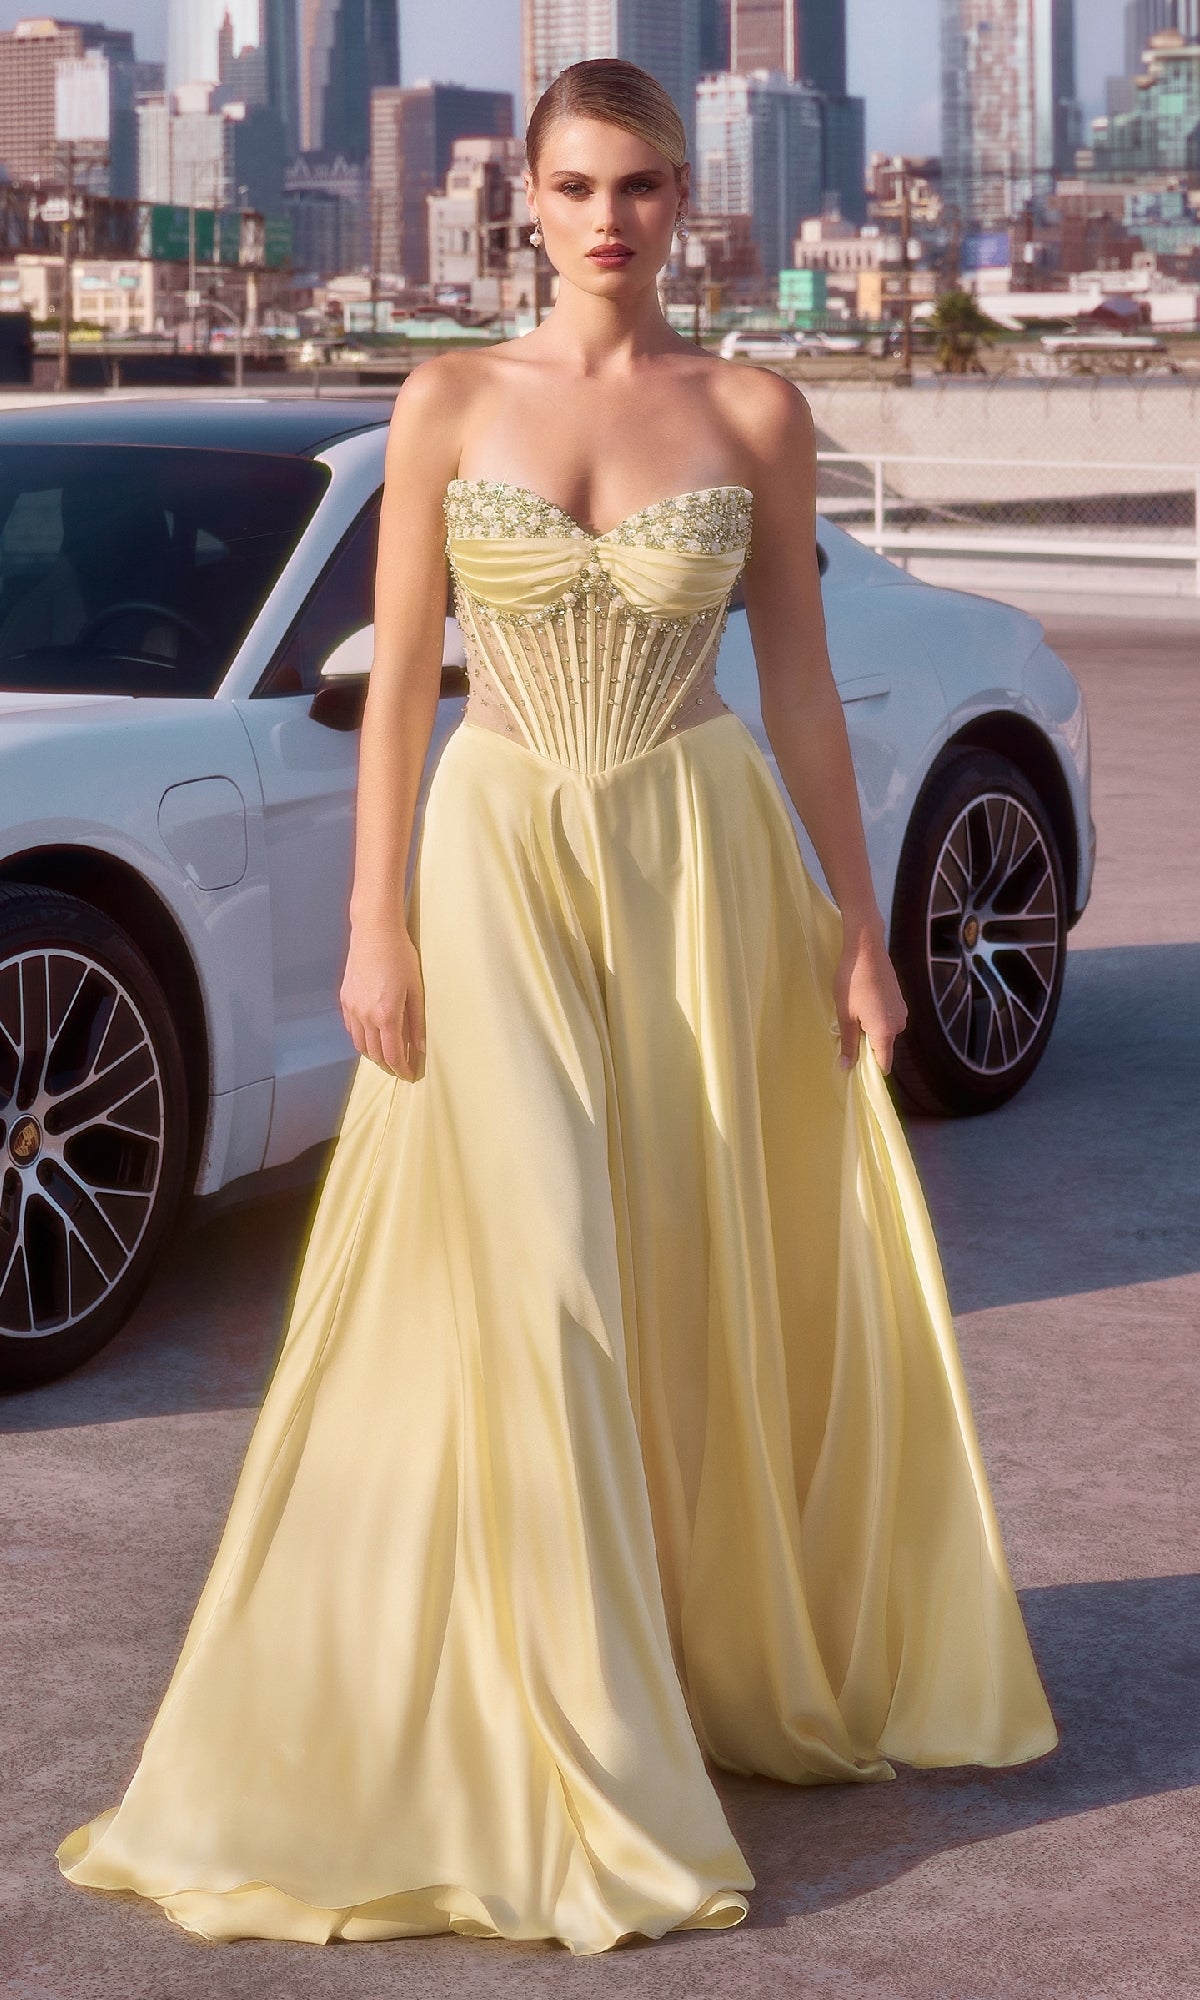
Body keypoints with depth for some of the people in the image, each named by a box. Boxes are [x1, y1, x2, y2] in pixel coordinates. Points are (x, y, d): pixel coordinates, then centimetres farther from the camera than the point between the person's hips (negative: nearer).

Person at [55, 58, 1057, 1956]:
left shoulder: (756, 415, 1)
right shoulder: (449, 406, 1)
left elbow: (800, 675, 5)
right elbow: (400, 674, 0)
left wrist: (857, 922, 3)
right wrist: (375, 926, -5)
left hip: (702, 861, 1)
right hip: (499, 864, -1)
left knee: (698, 1286, 5)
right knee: (532, 1289, -6)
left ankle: (721, 1658, 24)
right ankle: (572, 1747, 3)